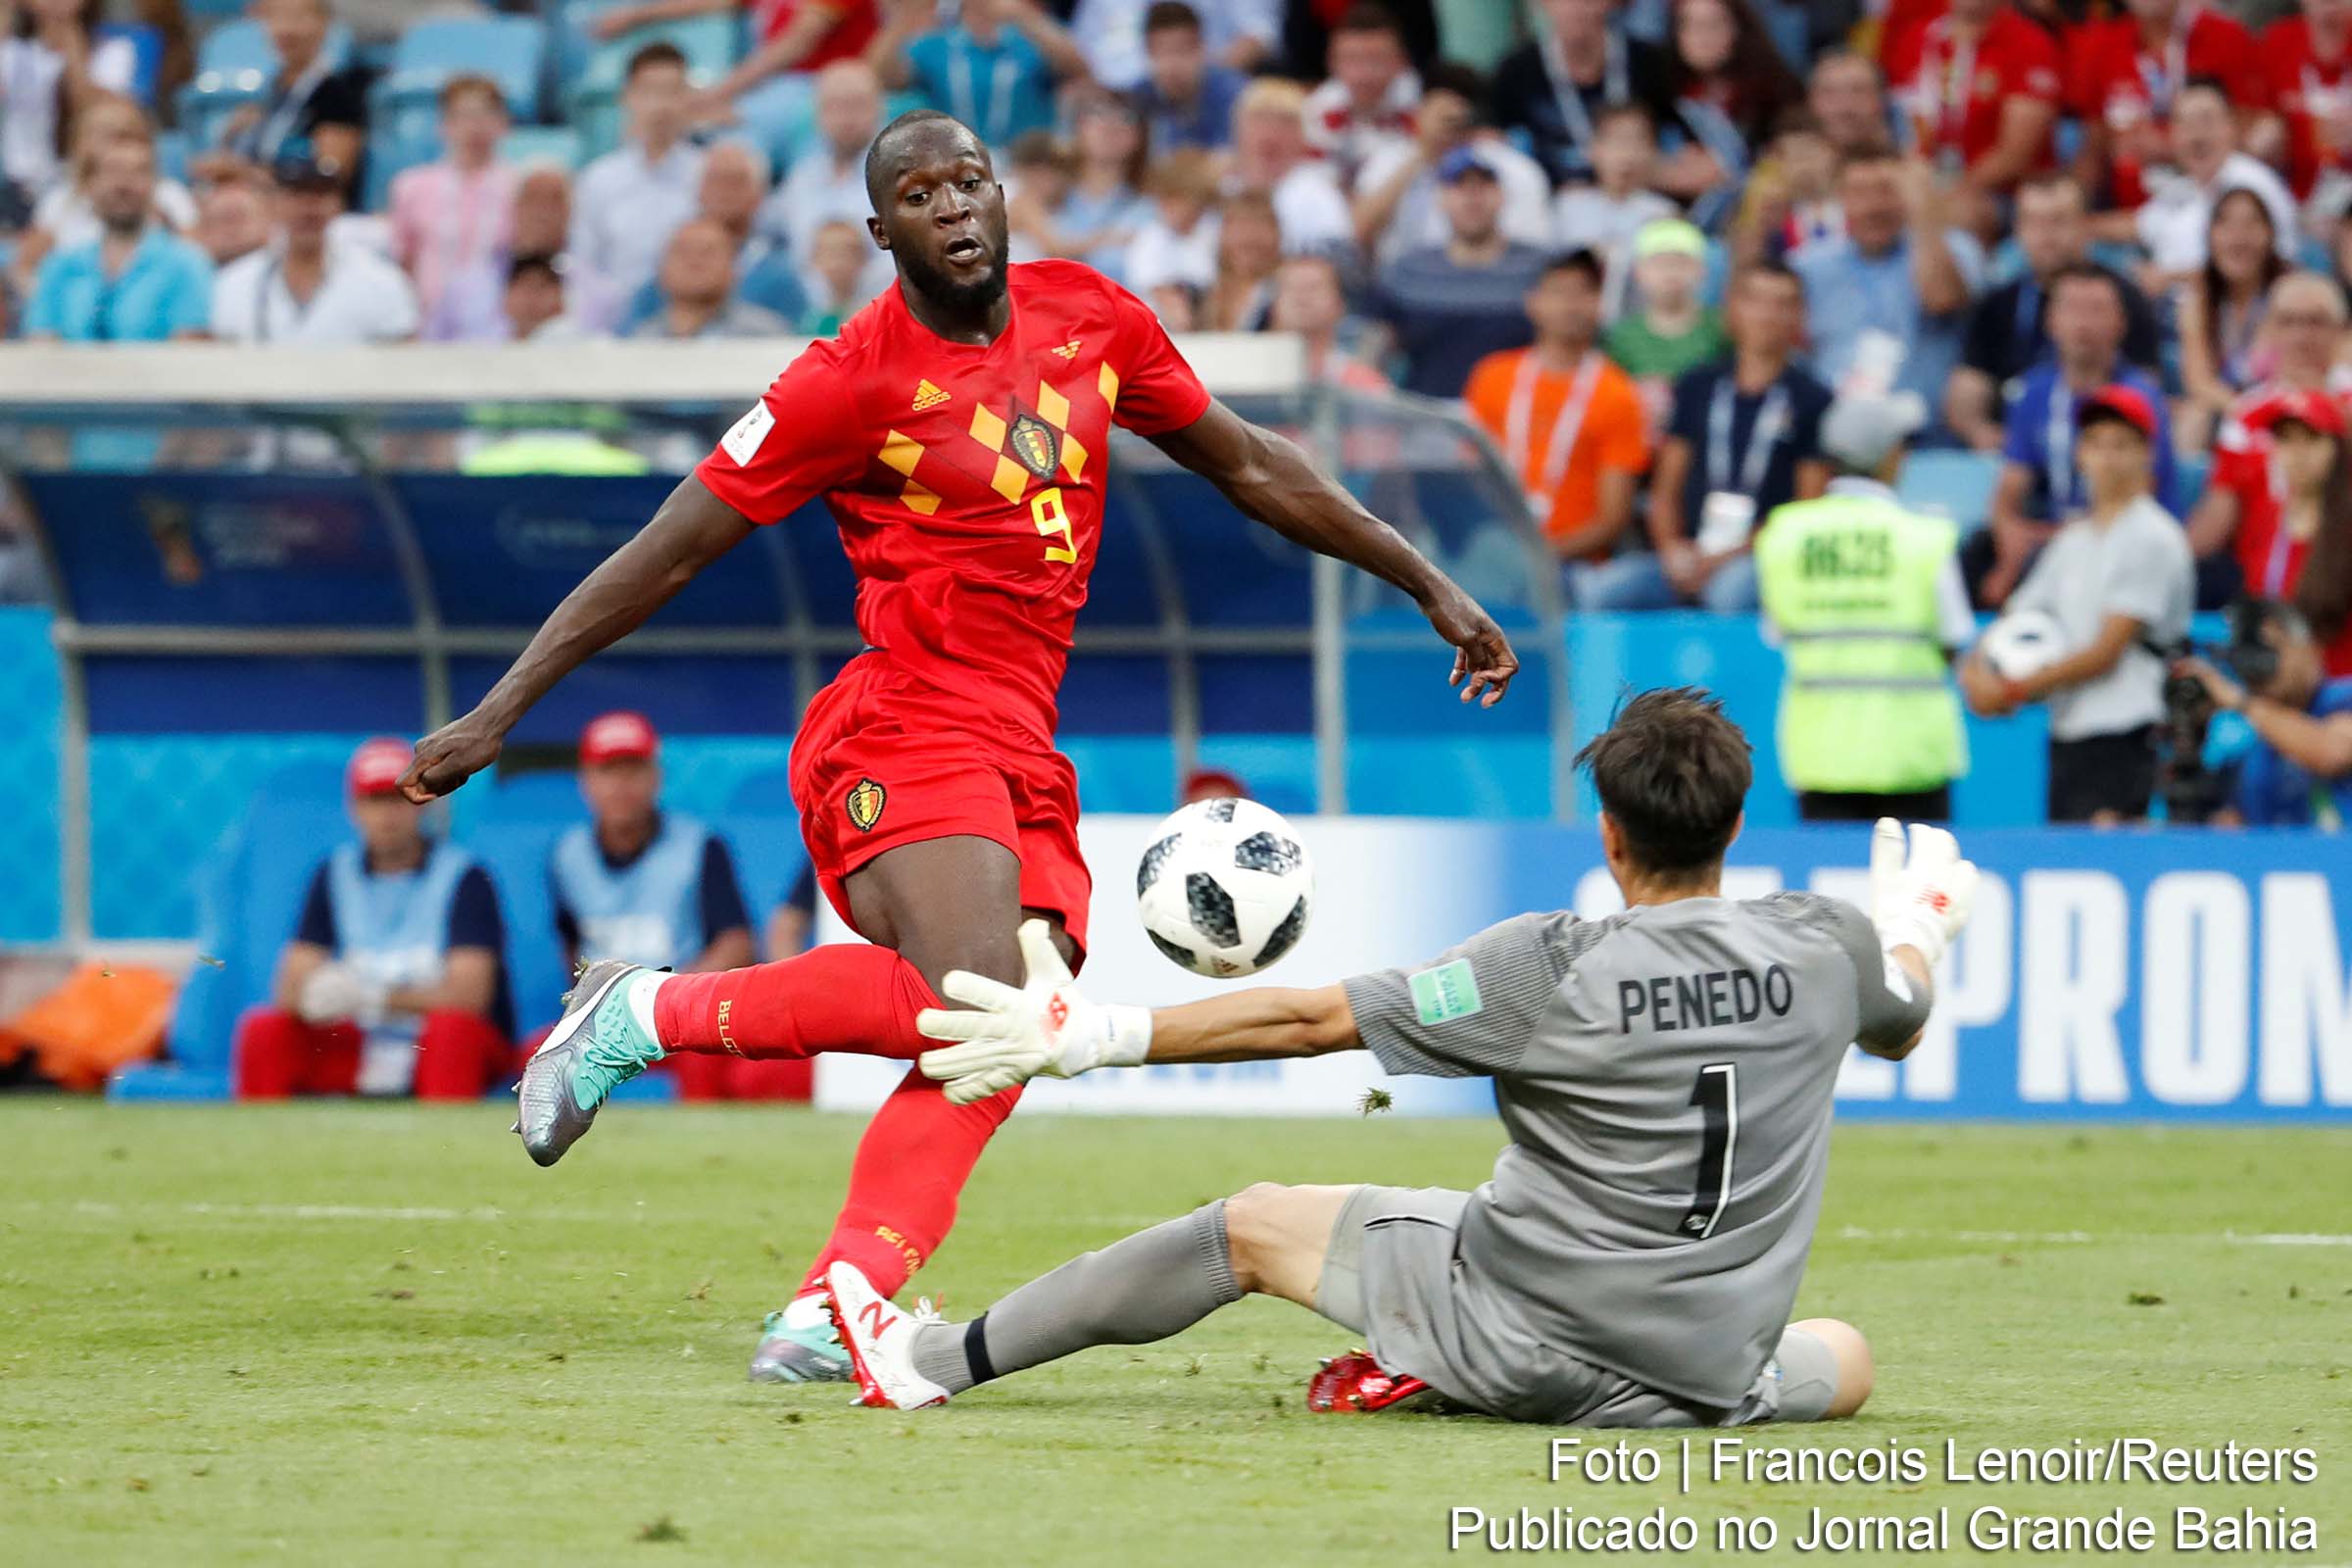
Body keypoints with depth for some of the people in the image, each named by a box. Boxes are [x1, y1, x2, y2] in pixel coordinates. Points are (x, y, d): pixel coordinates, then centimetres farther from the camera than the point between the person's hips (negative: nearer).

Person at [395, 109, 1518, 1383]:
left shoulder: (1093, 320, 11)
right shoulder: (853, 380, -6)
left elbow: (1250, 469, 23)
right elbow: (666, 554, -2)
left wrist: (1430, 587, 24)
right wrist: (495, 715, -4)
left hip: (1024, 758, 7)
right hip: (903, 738, -6)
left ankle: (825, 1320, -19)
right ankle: (649, 1014, -12)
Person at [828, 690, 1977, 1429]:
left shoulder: (1553, 967, -14)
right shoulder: (1825, 948, -4)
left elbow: (1307, 1020, -12)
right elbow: (1898, 1027, 21)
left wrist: (1093, 1037, -6)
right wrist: (1912, 940, 45)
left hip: (1521, 1320, -2)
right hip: (1703, 1384, 2)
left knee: (1250, 1226, 15)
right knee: (1844, 1360, 35)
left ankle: (934, 1363, 21)